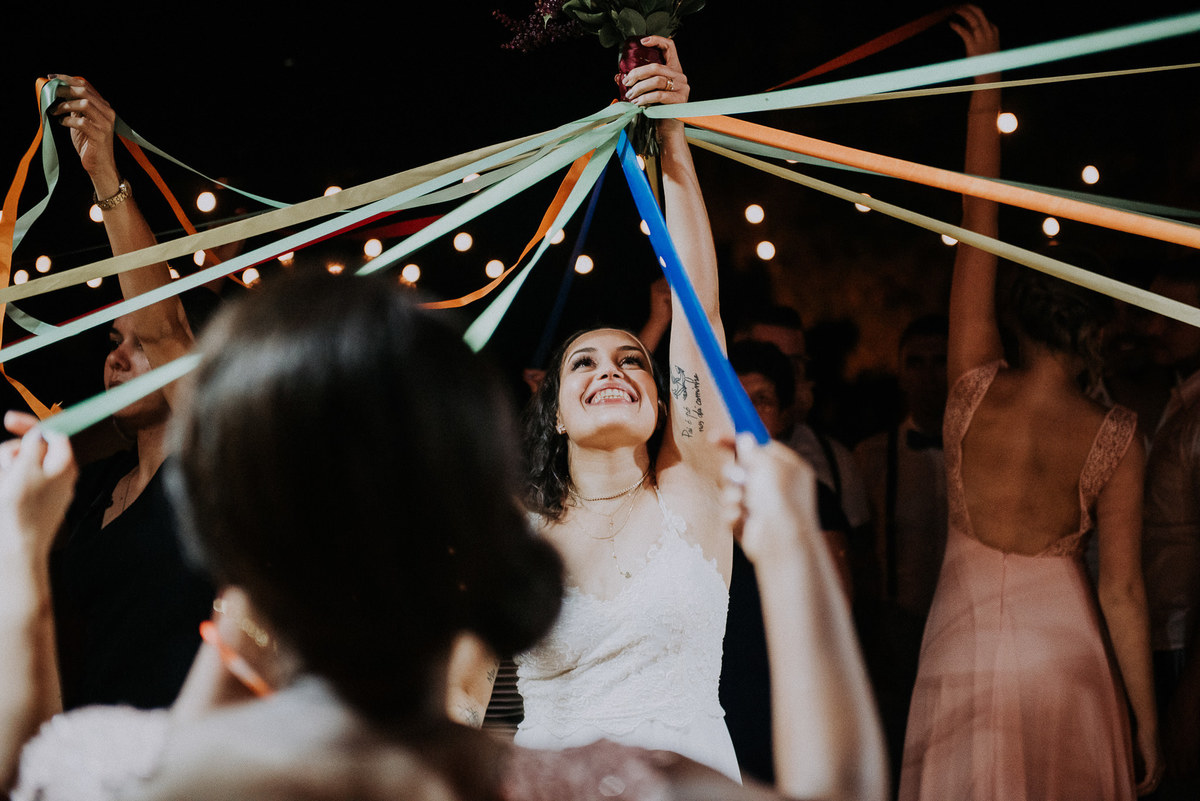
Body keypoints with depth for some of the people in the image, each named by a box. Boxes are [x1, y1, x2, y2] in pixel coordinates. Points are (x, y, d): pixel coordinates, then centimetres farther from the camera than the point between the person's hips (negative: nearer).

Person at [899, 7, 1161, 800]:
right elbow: (1123, 593, -9)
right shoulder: (1115, 439, -12)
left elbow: (978, 226, -3)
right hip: (1063, 645, -1)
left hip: (965, 640, 1)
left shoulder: (977, 391, -9)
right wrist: (1147, 725, 0)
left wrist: (985, 82, 3)